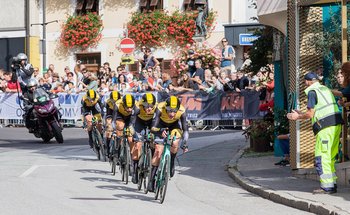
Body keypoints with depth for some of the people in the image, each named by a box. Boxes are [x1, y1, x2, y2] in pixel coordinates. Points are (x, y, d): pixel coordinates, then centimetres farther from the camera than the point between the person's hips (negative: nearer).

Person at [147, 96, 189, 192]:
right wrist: (160, 131, -62)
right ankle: (152, 179, -1)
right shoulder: (160, 108, -37)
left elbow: (185, 129, -30)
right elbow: (153, 128, -41)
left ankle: (172, 162, 3)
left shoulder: (182, 111, -34)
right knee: (158, 151, -9)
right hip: (162, 125, -1)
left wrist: (184, 143, -43)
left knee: (174, 144, -28)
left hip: (175, 125, 1)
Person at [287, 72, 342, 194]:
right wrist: (301, 114, 33)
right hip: (336, 124, 8)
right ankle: (332, 183, 12)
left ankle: (327, 186, -10)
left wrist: (298, 117, 12)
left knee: (321, 157, -6)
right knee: (330, 157, 13)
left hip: (326, 126, -8)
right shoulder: (325, 89, 22)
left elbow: (310, 114, -6)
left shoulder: (312, 91, -4)